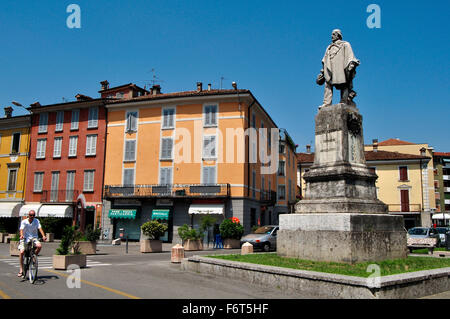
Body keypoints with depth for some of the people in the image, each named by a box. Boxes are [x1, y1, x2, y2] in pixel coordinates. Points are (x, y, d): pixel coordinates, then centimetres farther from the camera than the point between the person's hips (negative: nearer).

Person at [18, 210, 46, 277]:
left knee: (39, 246, -29)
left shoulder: (36, 221, -1)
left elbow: (40, 228, -12)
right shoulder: (24, 222, -4)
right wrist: (21, 235, -40)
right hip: (25, 239, -1)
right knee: (21, 252, -19)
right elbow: (21, 229, -19)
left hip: (34, 238, 1)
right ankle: (21, 270, -6)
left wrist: (43, 236, -30)